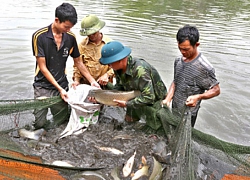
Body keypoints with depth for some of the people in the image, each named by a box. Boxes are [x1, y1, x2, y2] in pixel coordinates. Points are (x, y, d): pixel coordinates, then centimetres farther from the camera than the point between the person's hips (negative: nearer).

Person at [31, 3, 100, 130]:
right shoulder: (39, 36, -13)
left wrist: (92, 81, 4)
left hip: (62, 86, 3)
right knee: (40, 124, -4)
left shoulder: (71, 37, -1)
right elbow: (42, 67, -11)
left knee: (61, 123, 4)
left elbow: (78, 62, 11)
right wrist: (59, 88, -13)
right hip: (43, 86, -3)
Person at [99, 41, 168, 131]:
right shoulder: (118, 68, -11)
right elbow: (119, 86, 0)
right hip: (136, 100, 8)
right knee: (128, 121, 16)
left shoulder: (140, 70, -38)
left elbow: (148, 97, -37)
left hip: (154, 101, -7)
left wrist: (127, 104, -31)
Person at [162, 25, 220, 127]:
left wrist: (198, 97, -31)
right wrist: (168, 98, -5)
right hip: (174, 110, 7)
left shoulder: (204, 67, -23)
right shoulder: (178, 61, -1)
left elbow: (216, 90, -14)